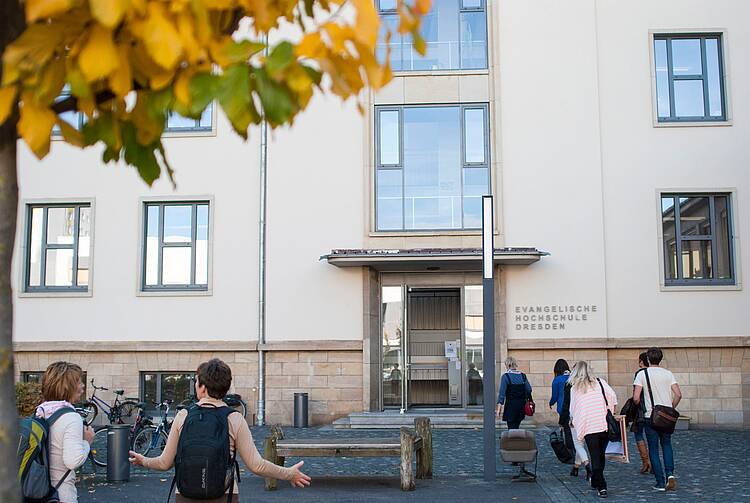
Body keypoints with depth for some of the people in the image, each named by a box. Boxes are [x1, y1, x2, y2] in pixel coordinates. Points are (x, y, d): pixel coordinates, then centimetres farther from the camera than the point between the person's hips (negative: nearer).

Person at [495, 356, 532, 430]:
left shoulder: (505, 376, -9)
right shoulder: (523, 376, 5)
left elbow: (502, 393, -12)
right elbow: (529, 390, 6)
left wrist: (498, 409, -11)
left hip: (511, 405, -5)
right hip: (521, 404, 5)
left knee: (512, 428, -2)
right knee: (516, 427, 18)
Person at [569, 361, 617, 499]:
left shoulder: (574, 388, 4)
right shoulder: (600, 382, 7)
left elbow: (573, 409, 9)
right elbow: (612, 397, -1)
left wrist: (572, 418, 29)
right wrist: (611, 413, 9)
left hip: (589, 427, -2)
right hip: (605, 424, 2)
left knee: (595, 457, 1)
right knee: (601, 455, 15)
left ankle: (601, 486, -8)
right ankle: (595, 481, 27)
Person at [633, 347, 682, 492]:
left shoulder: (642, 374, -5)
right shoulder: (668, 374, 3)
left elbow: (636, 398, -12)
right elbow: (678, 395, -4)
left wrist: (638, 405, 10)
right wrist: (671, 408, 10)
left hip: (651, 416, -3)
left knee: (653, 450, 6)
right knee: (666, 444, 20)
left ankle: (660, 482, 5)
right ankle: (670, 473, 2)